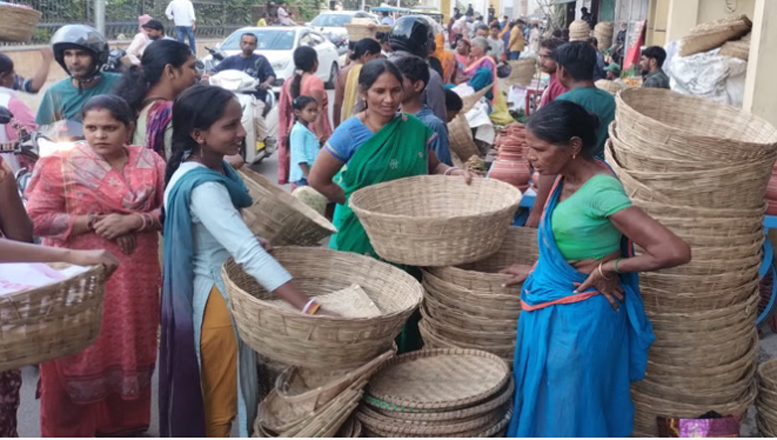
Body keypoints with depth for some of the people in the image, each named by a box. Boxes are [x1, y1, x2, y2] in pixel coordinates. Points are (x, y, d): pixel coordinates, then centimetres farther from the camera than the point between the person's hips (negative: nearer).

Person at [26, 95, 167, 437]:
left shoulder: (150, 163, 2)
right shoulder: (61, 166, -5)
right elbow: (38, 218, -8)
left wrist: (134, 221, -17)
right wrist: (93, 222, -17)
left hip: (135, 279, 3)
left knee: (130, 349, 13)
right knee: (83, 354, 3)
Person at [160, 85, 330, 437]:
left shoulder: (205, 167, 1)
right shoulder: (202, 186, -29)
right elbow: (248, 253, -40)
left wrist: (251, 238, 1)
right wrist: (310, 308, -46)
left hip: (218, 288, 9)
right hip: (216, 298, -9)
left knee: (218, 394, 24)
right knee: (219, 401, 8)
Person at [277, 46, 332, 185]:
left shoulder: (288, 82, 10)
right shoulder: (314, 80, -10)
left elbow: (284, 111, 12)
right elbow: (317, 111, -17)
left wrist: (285, 134, 19)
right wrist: (321, 135, -19)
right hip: (312, 133, -7)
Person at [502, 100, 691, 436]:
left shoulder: (601, 191, -26)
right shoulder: (566, 177, 0)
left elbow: (675, 252, -30)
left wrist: (606, 268, -19)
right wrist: (538, 273, 13)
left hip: (578, 317, -8)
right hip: (550, 308, 8)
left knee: (569, 410, 9)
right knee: (542, 402, 23)